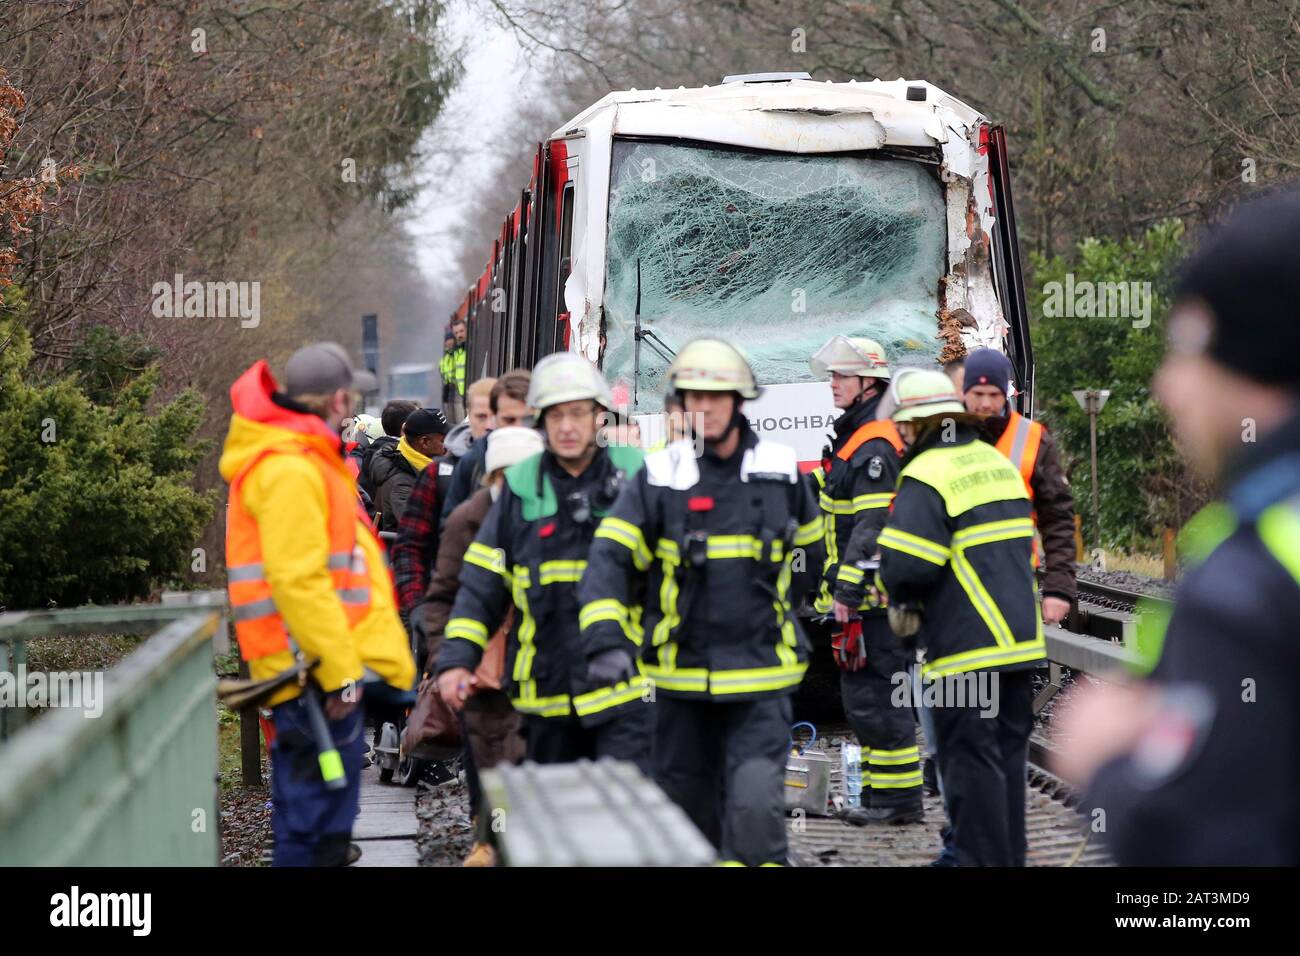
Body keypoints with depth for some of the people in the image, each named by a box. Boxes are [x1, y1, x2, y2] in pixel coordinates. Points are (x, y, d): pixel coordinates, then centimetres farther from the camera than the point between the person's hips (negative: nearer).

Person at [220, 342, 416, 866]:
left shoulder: (311, 464, 19)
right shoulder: (289, 471, -16)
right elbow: (298, 581, -23)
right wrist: (339, 671, -22)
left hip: (328, 663, 11)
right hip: (314, 667, -11)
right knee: (314, 803, -9)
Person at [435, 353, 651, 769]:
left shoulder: (637, 479, 2)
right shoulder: (520, 490, 8)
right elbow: (480, 585, 7)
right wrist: (456, 660, -1)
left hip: (626, 688, -3)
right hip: (548, 695, 3)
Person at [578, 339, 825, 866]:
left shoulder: (780, 472, 1)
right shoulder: (658, 477, -4)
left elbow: (809, 550, 19)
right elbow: (609, 558, -13)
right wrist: (606, 637, -27)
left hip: (761, 675, -1)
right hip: (683, 676, 1)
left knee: (756, 805, -15)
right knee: (687, 802, 13)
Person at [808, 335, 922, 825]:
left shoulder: (876, 446, -15)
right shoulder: (854, 440, 19)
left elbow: (872, 527, -21)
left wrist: (848, 591, -22)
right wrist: (842, 589, 23)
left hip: (875, 597, -11)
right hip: (865, 596, 11)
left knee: (873, 697, -9)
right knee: (863, 696, 14)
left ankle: (900, 798, -6)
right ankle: (883, 790, 20)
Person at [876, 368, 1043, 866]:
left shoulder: (925, 478, -13)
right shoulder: (996, 461, 14)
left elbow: (905, 564, -21)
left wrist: (898, 597, 2)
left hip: (965, 645, -8)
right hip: (1019, 637, 8)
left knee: (970, 760, -2)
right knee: (1008, 751, 15)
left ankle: (982, 858, -1)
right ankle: (1009, 855, 22)